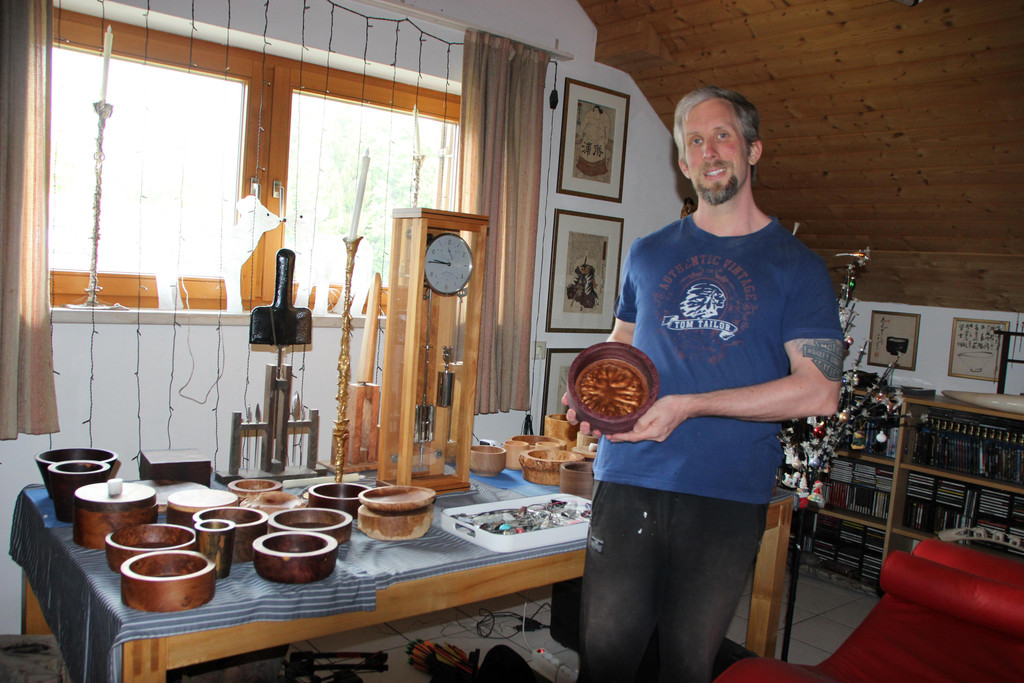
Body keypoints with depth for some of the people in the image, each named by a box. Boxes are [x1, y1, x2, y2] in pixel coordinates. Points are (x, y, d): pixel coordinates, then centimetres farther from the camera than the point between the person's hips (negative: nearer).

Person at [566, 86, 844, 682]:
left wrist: (690, 406, -16)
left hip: (729, 497, -2)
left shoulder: (796, 264, 3)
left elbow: (820, 391, -7)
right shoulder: (648, 253, 13)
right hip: (629, 479, 2)